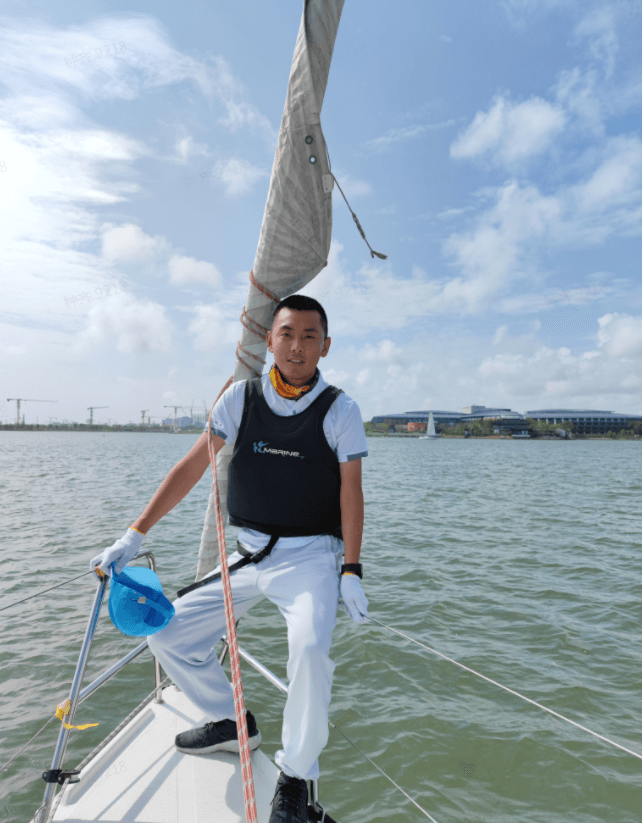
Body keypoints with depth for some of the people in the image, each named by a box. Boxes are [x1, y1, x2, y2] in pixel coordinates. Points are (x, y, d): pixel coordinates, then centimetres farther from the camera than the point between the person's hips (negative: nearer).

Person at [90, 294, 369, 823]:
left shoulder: (339, 409, -8)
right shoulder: (242, 397, -2)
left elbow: (351, 493, -8)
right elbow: (192, 467, -1)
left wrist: (351, 571, -14)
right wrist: (134, 536, -3)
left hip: (311, 555, -4)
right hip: (248, 554, 4)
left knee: (310, 648, -29)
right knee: (167, 635, 5)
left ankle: (296, 777, 0)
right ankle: (232, 724, 30)